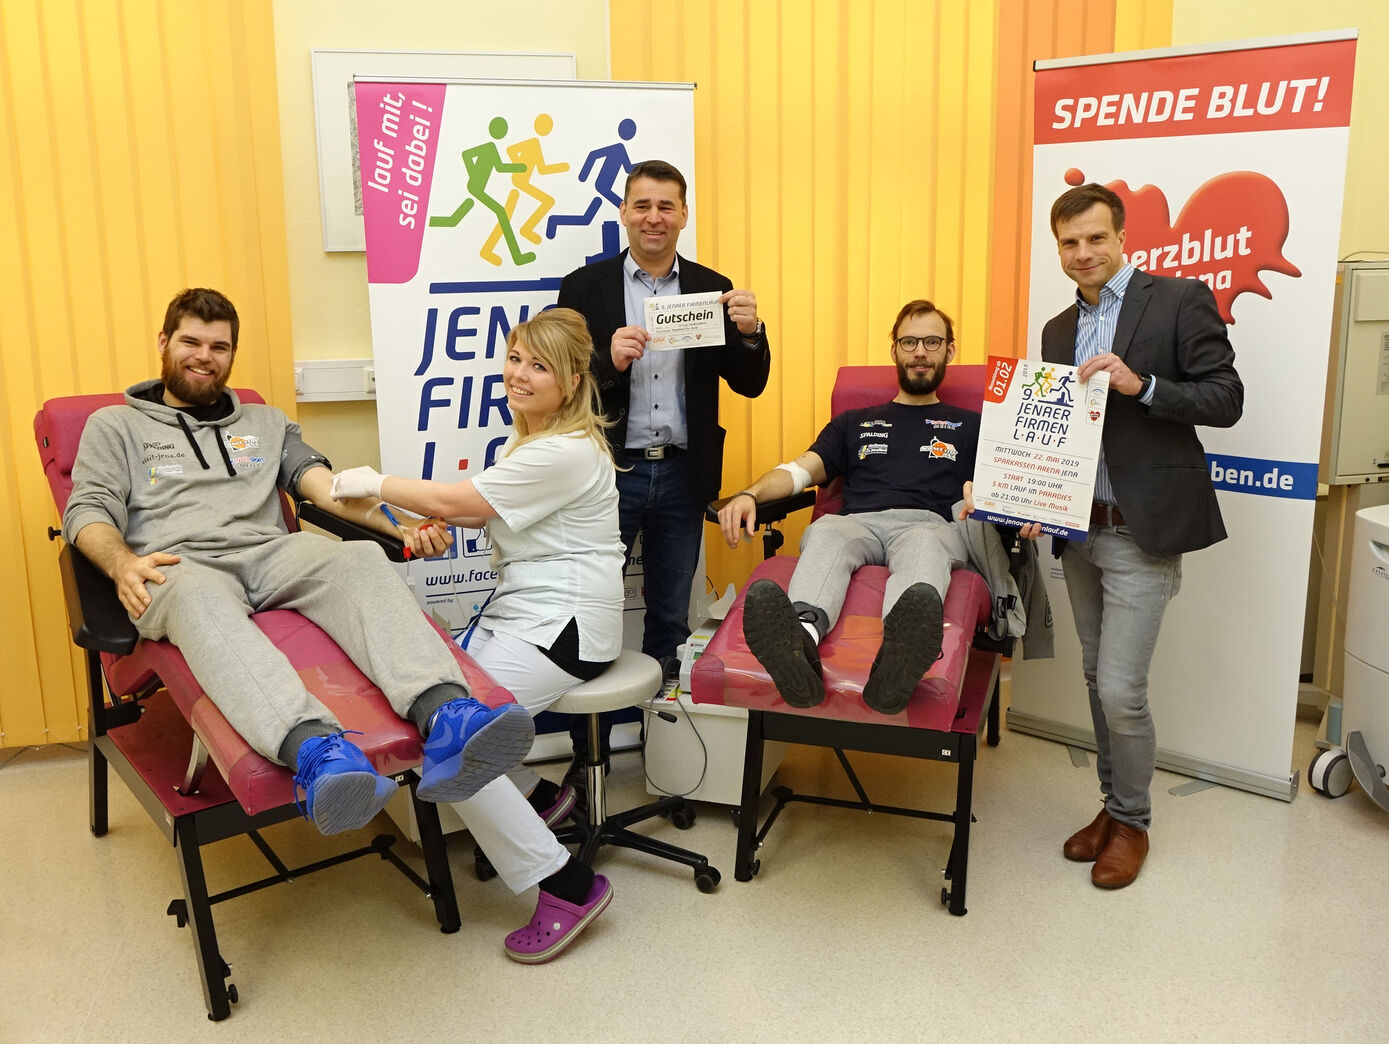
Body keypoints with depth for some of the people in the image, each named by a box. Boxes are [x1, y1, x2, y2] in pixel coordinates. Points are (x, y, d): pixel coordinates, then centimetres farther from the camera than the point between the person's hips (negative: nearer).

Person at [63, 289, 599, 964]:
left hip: (272, 554, 3)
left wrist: (401, 524, 0)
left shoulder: (265, 422, 32)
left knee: (359, 559, -33)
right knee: (201, 598, -42)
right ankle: (315, 750, -70)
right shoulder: (115, 426, 25)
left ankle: (443, 718, -60)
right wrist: (123, 563, -16)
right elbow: (88, 510, 9)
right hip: (177, 566, -2)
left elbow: (321, 482, 18)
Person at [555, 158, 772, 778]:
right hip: (609, 470, -2)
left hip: (681, 473, 2)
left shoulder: (712, 290, 5)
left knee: (670, 612, 14)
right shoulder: (586, 286, 0)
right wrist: (609, 359, -25)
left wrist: (749, 333, -17)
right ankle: (586, 747, 19)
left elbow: (749, 385, 3)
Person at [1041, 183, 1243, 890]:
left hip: (1141, 532, -6)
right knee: (1097, 679, 15)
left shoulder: (1179, 301, -5)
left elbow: (1226, 400, -9)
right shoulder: (1059, 330, 14)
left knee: (1121, 687, -6)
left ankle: (1132, 823, 16)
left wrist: (1141, 385, -22)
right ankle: (1113, 805, 31)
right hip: (1079, 530, 6)